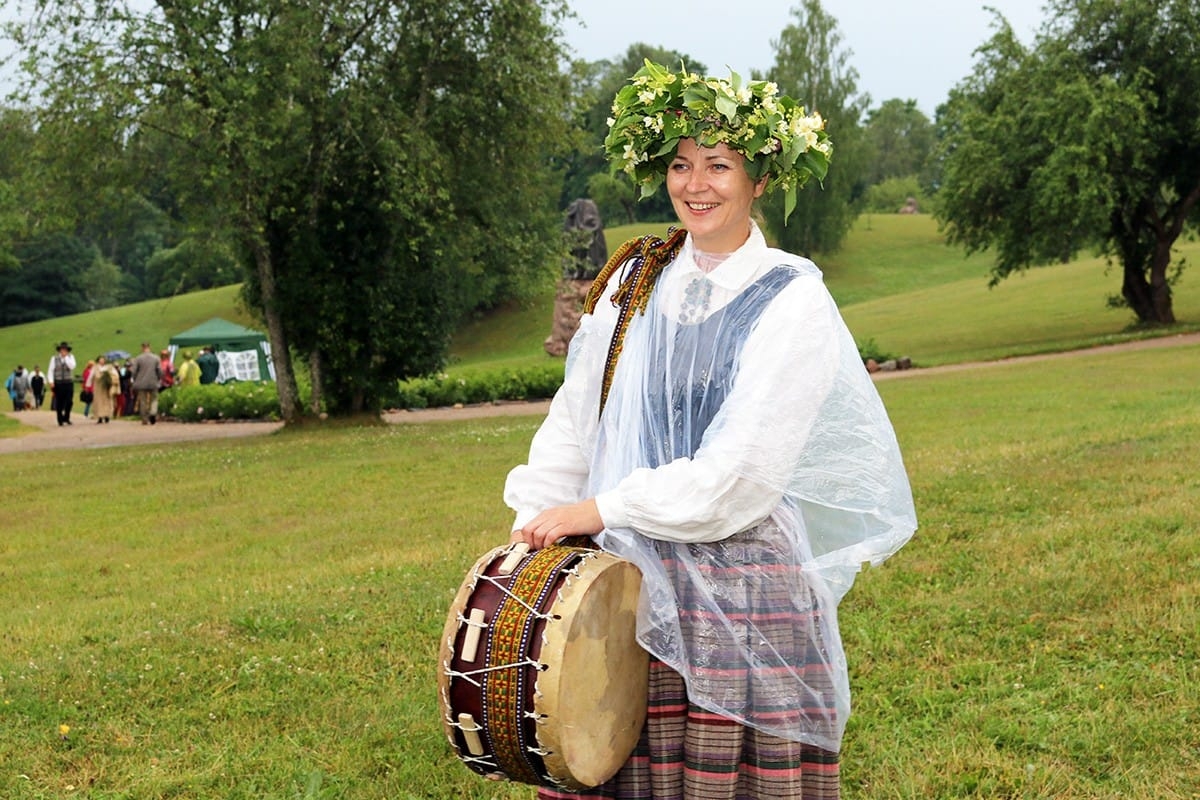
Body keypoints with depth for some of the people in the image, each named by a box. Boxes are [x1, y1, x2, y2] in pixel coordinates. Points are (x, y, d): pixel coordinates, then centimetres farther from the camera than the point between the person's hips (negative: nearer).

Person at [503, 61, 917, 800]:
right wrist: (531, 535, 3)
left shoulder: (792, 302, -6)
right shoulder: (634, 282, 9)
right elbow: (572, 424, 12)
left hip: (738, 596, -4)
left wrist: (598, 510, -9)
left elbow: (738, 476, -13)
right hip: (624, 586, 4)